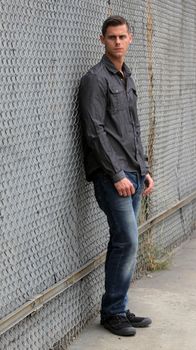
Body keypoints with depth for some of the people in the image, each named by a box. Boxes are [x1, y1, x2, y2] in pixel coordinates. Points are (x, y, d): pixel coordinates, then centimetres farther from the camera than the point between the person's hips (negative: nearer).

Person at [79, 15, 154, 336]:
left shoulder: (128, 79, 18)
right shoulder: (96, 79, -8)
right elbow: (95, 133, -14)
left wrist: (143, 169, 17)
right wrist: (117, 175, -16)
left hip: (132, 174, 8)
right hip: (111, 175, -8)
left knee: (123, 242, 10)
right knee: (127, 241, -10)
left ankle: (119, 309, 18)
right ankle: (113, 313, 3)